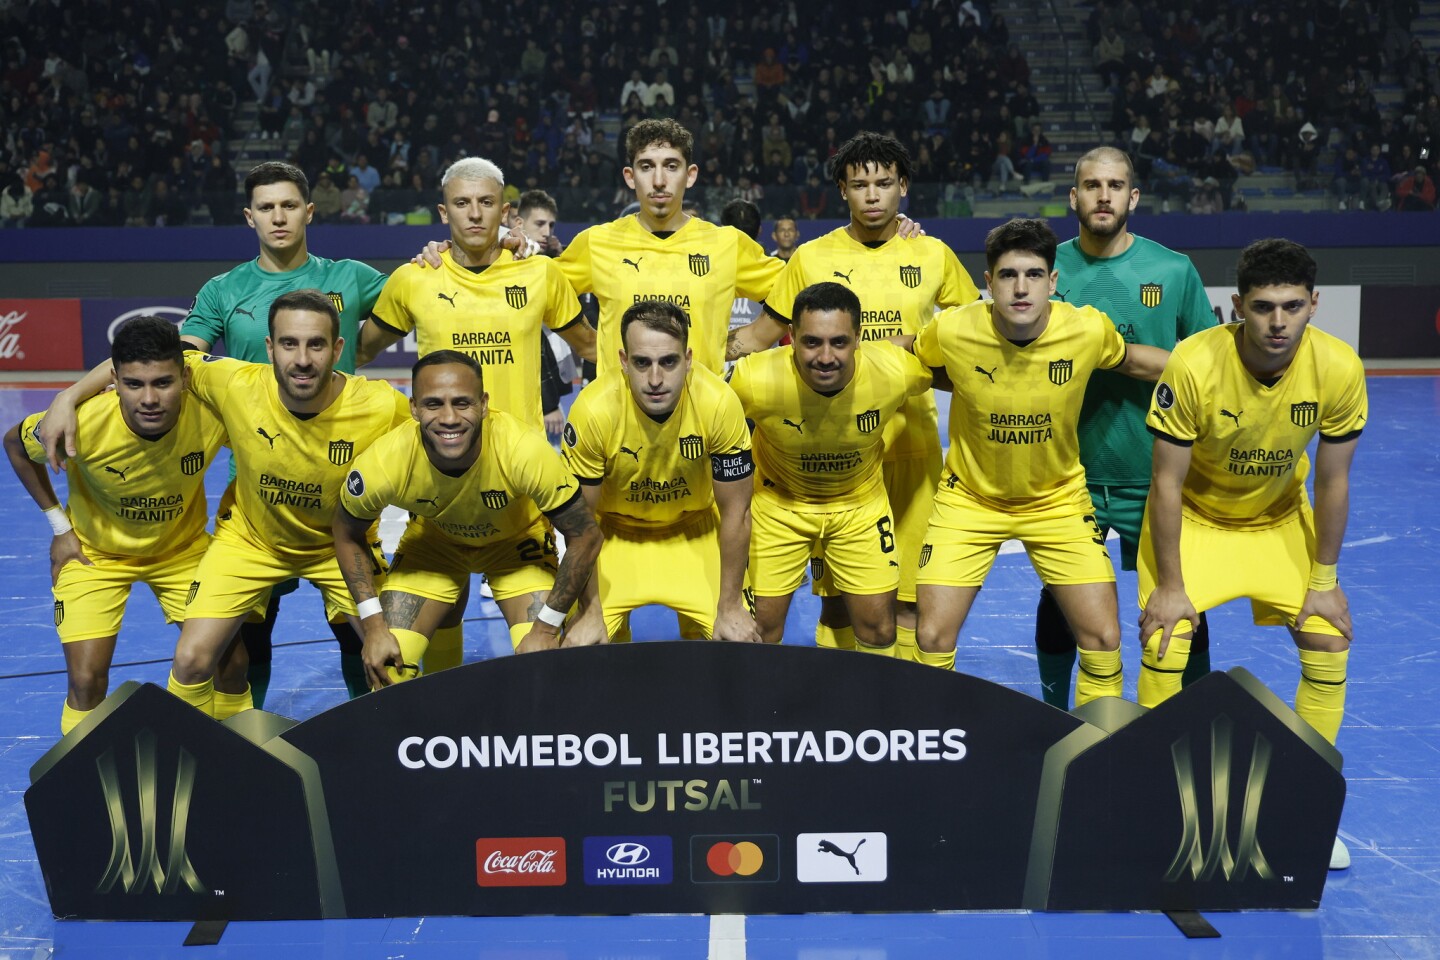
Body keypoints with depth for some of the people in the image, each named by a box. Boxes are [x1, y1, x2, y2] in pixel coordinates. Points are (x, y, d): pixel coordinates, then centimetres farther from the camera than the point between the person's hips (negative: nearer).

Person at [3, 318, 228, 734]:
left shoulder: (210, 413, -31)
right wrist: (60, 525, -7)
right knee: (86, 679, -10)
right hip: (95, 551, -1)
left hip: (183, 547, 1)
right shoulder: (82, 422, -32)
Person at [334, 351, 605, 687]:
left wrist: (546, 628, -23)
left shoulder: (524, 451, -39)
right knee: (387, 670, -8)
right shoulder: (383, 463, -33)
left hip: (518, 540, -1)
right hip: (433, 539, 1)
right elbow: (347, 534, -11)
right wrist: (373, 626, -17)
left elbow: (585, 536, -25)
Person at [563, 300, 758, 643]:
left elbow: (735, 513, -16)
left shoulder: (720, 404, -29)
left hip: (695, 530, 1)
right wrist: (592, 611, -12)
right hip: (614, 533, -1)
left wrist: (730, 608, -10)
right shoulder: (594, 410, -30)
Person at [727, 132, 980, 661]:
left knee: (907, 595, 1)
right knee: (837, 593, 2)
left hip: (910, 438, 1)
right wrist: (741, 341, -10)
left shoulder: (934, 256, 6)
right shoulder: (811, 258, 3)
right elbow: (765, 335, 8)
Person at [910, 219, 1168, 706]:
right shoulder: (951, 332, -21)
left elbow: (1129, 359, 4)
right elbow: (905, 361, 3)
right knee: (932, 638, -4)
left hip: (1058, 499, 1)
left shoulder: (1088, 329, -20)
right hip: (969, 499, -1)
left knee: (1103, 638, -2)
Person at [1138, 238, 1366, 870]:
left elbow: (1332, 480, -10)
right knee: (1165, 643, -16)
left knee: (1328, 645, -4)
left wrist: (1324, 581, -7)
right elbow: (1167, 482, -22)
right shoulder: (1194, 365, -31)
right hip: (1195, 516, -3)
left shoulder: (1338, 369, -23)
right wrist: (1169, 586, -19)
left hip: (1281, 518, 3)